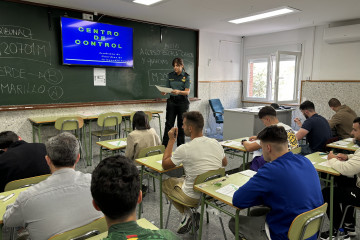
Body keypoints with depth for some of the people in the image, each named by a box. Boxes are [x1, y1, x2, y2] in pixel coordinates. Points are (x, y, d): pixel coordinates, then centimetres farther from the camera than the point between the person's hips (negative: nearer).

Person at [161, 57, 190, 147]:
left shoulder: (186, 76, -4)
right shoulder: (170, 75, 7)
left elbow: (187, 92, -10)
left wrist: (179, 92, -30)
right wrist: (164, 92, -13)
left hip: (182, 102, -2)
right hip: (172, 101, 3)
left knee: (181, 124, 4)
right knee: (169, 123, -1)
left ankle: (181, 146, 16)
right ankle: (164, 146, 3)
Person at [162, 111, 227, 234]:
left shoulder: (184, 149, -23)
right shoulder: (216, 143, -6)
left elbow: (165, 165, -6)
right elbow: (225, 163, 14)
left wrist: (171, 140, -3)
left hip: (194, 197, -5)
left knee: (165, 182, 19)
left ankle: (186, 214, 9)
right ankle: (194, 213, 21)